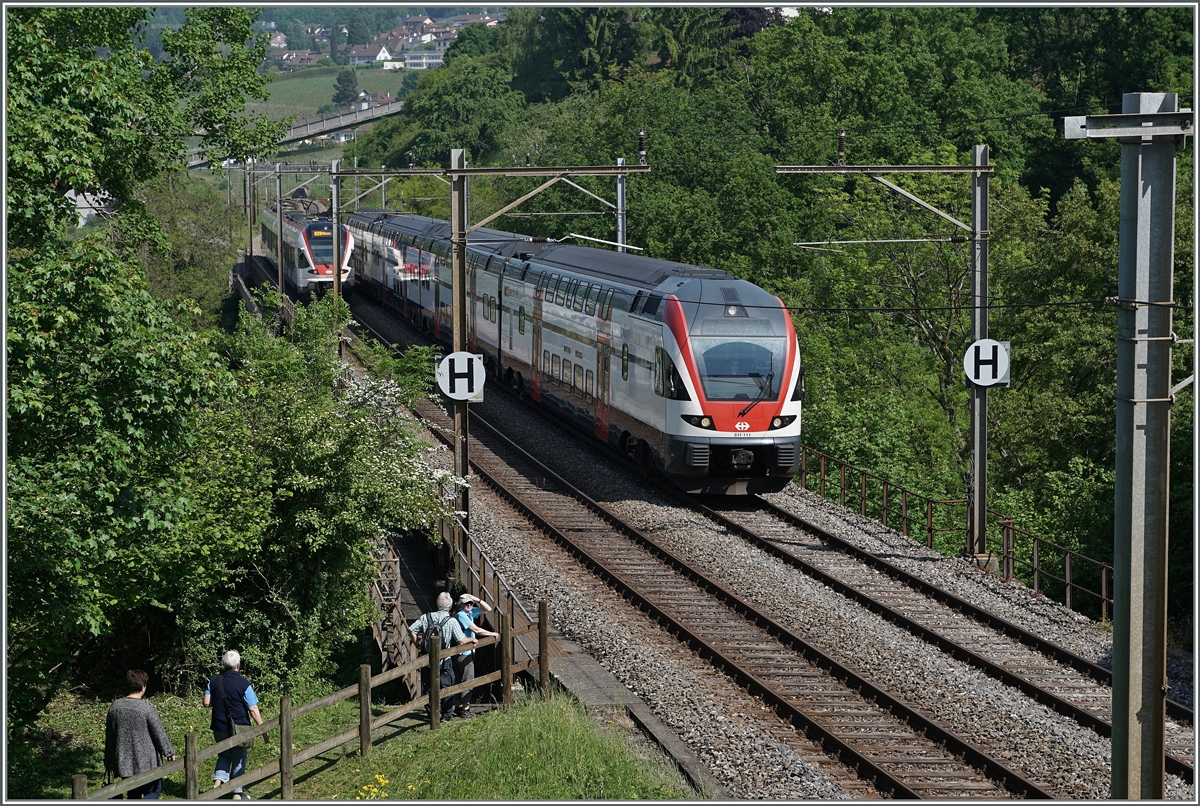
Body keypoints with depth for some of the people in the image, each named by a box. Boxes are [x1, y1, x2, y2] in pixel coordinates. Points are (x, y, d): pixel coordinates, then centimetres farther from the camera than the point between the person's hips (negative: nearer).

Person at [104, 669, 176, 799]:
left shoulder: (115, 706, 1)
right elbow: (159, 733, -10)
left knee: (133, 794, 17)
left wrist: (108, 761, 20)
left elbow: (109, 736, 9)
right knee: (153, 791, 7)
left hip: (123, 763, 5)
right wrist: (169, 752, 5)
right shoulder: (147, 707, -16)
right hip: (146, 763, -5)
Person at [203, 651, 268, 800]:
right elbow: (253, 710, -15)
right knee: (238, 759, 11)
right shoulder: (243, 684, -14)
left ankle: (219, 780, 4)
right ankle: (237, 793, 16)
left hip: (219, 727, 3)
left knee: (224, 755, 24)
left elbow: (207, 703, -1)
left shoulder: (214, 681, -3)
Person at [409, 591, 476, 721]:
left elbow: (411, 629, -4)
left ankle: (431, 713, 17)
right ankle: (447, 715, 14)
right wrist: (472, 639, 5)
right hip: (444, 661, -3)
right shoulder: (452, 621, -12)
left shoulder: (426, 617, -2)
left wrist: (417, 644, 10)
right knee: (446, 687, 10)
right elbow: (461, 640, -15)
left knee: (429, 687, 13)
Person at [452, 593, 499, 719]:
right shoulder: (461, 615, -16)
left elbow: (488, 609, 17)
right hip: (464, 653, -9)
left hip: (469, 652, 9)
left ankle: (459, 707, 22)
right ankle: (465, 709, -3)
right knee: (467, 680, -6)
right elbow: (476, 630, -19)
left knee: (461, 680, 15)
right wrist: (493, 634, -9)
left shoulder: (470, 613, 10)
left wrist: (478, 600, 1)